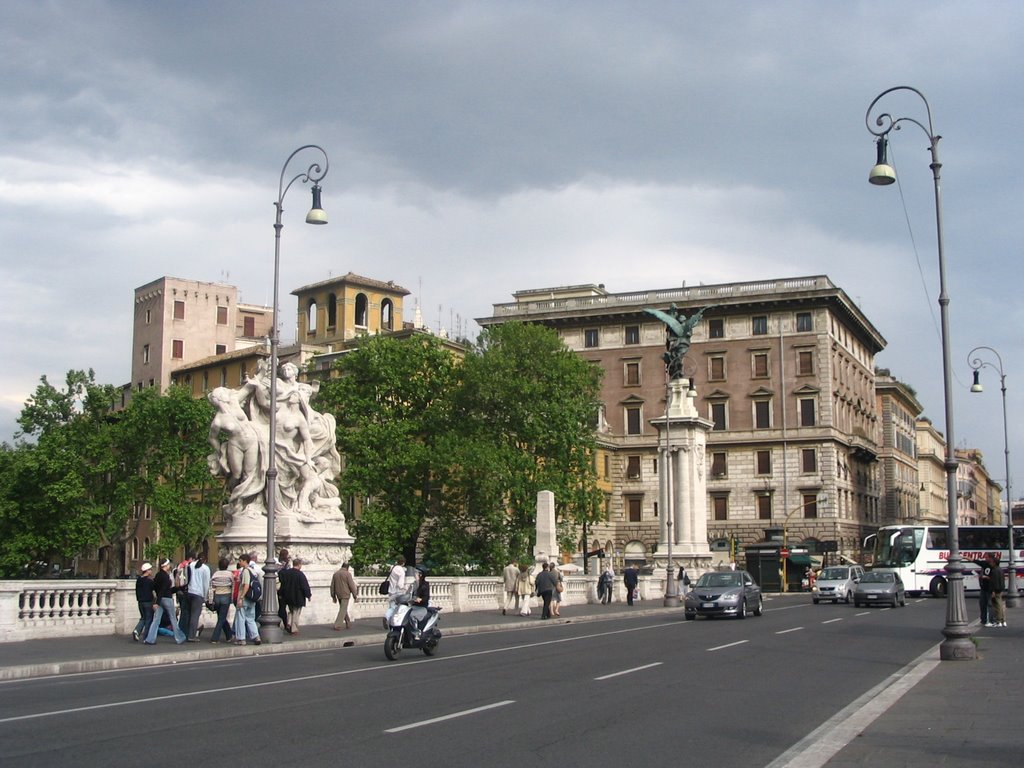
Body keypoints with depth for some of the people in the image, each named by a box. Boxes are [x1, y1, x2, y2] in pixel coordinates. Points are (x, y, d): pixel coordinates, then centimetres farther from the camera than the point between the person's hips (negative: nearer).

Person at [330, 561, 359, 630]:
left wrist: (333, 596, 18)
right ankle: (337, 625, -9)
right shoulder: (347, 574, -10)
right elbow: (352, 586, -11)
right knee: (343, 610, -3)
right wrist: (355, 596, -5)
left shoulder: (335, 574, 7)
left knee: (344, 609, 16)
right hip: (345, 595, -6)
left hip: (338, 595, 6)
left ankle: (348, 624, 20)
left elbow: (332, 586, 10)